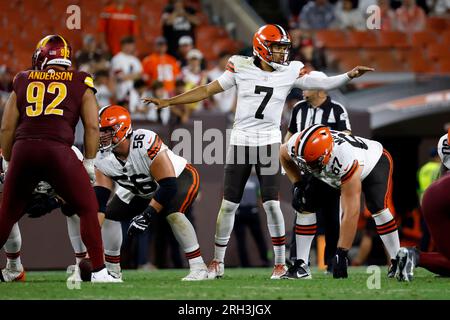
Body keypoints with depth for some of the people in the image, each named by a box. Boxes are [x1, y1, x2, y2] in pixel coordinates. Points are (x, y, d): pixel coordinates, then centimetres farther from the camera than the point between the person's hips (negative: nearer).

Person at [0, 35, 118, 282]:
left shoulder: (23, 81, 17)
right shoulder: (80, 84, 13)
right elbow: (92, 126, 7)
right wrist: (89, 163, 15)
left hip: (23, 150, 2)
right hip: (58, 150, -2)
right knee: (88, 209, 10)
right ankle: (98, 271, 4)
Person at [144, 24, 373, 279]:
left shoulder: (290, 71, -1)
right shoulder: (241, 67, -3)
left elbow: (322, 84, -3)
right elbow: (208, 91, 2)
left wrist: (350, 75, -17)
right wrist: (169, 102, 0)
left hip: (269, 143, 0)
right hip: (241, 142, 0)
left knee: (272, 204, -7)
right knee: (229, 205, 4)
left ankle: (281, 263, 5)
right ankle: (218, 263, 14)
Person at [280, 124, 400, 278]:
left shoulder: (346, 161, -48)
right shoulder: (297, 146, -34)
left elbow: (351, 213, -45)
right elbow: (284, 155, -4)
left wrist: (341, 253, -43)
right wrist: (297, 186, -18)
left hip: (374, 162, -6)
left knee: (377, 208, -29)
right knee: (306, 206, -10)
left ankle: (396, 262, -17)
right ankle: (301, 264, -3)